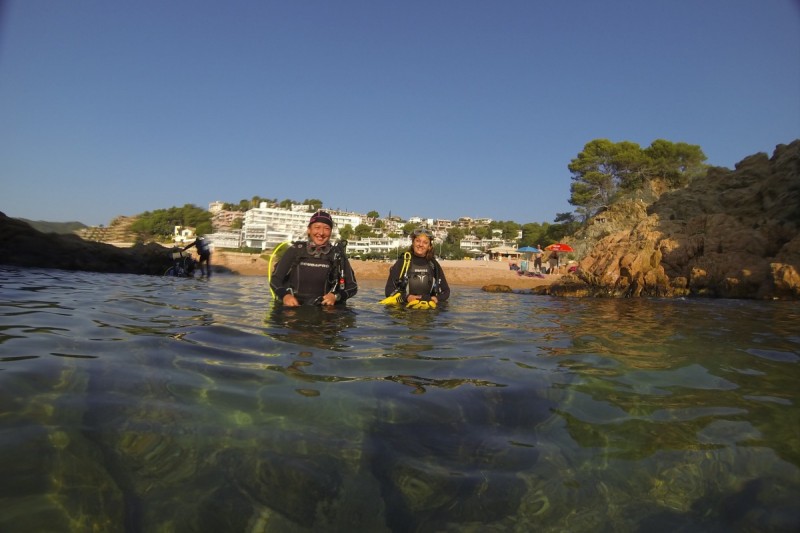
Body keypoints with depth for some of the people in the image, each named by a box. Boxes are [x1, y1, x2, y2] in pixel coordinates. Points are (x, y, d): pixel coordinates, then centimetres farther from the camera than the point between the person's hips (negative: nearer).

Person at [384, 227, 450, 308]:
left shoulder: (434, 265, 11)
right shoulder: (402, 262, 3)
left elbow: (446, 291, 18)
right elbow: (389, 290, 2)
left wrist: (437, 298, -3)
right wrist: (405, 297, -14)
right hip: (404, 307, -1)